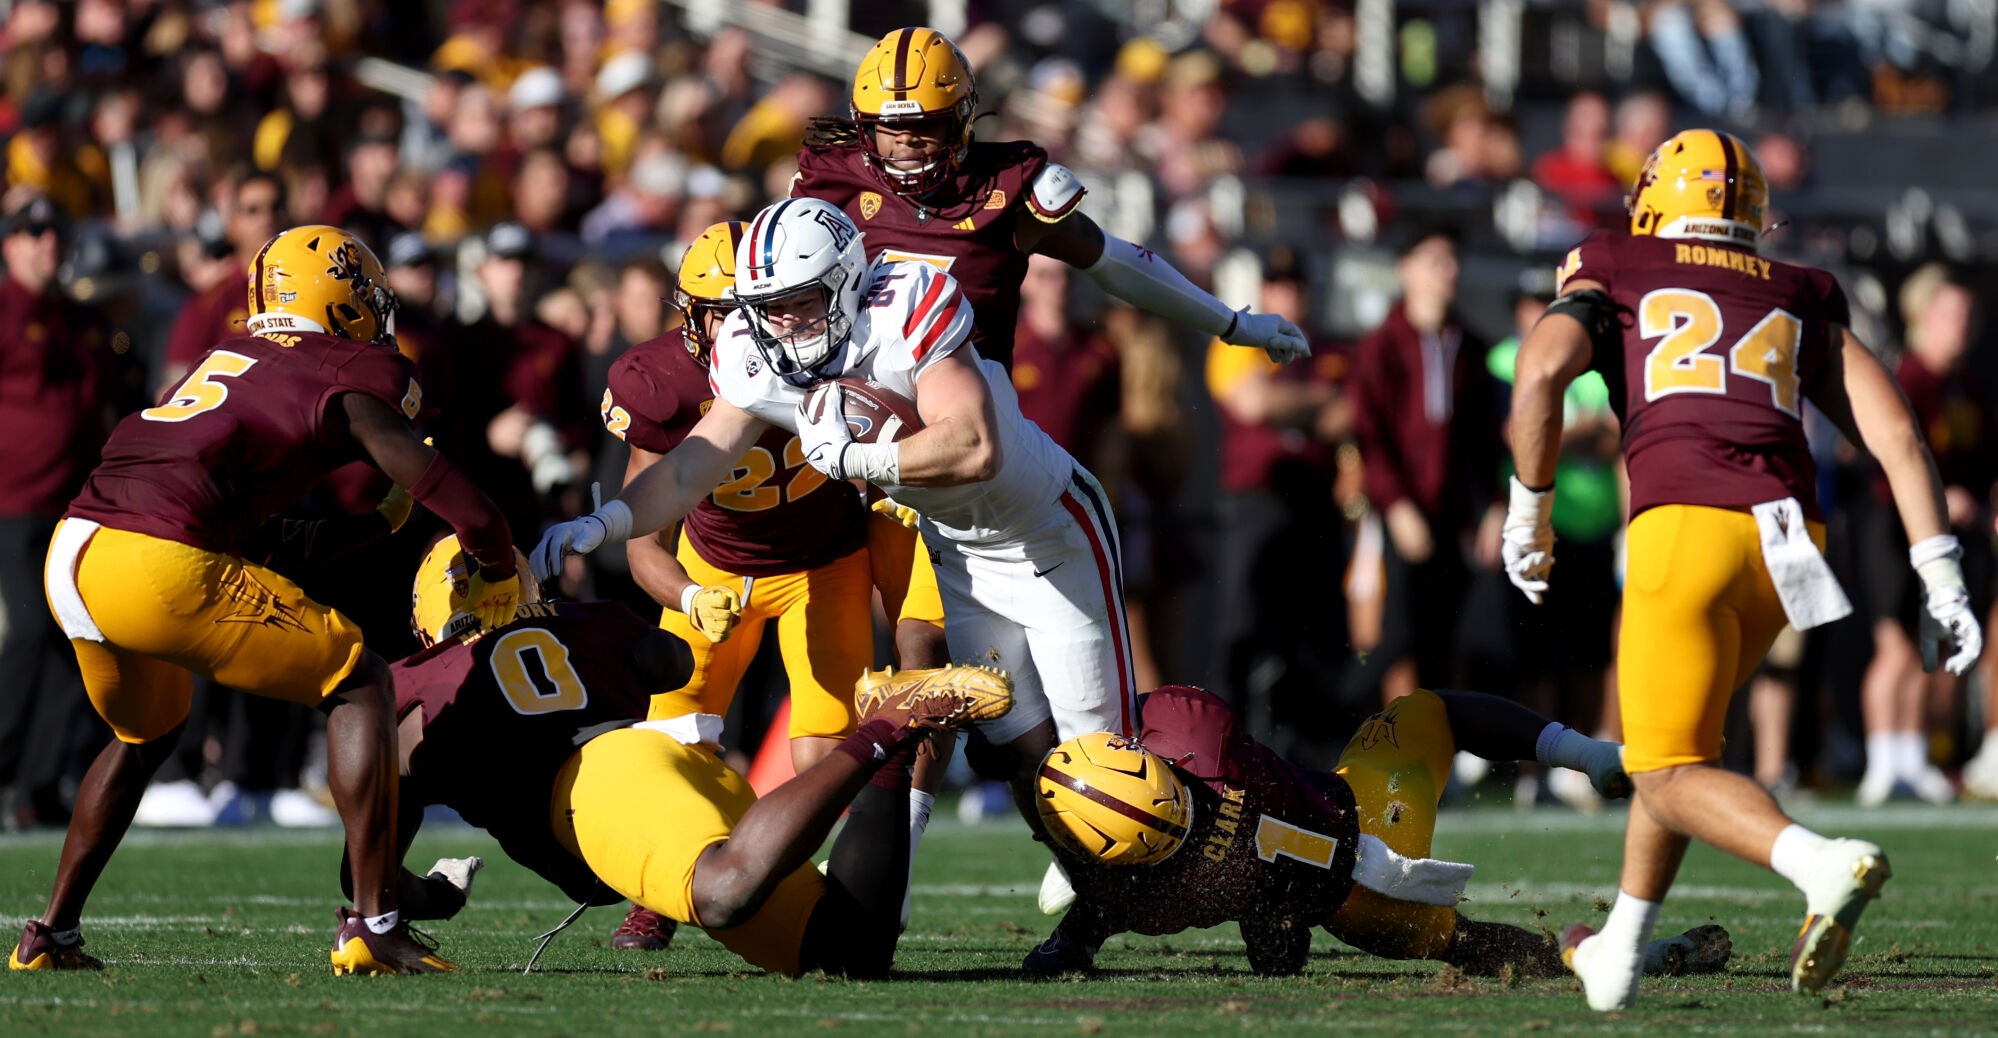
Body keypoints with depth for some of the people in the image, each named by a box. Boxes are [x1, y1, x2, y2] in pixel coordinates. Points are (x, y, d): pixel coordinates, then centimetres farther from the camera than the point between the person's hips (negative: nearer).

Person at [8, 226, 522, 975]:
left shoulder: (232, 357, 26)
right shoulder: (346, 379, 5)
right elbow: (450, 498, 2)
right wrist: (498, 575, 19)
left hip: (71, 554, 7)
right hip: (161, 568, -7)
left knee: (147, 733, 34)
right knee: (360, 683, 7)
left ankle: (52, 934, 35)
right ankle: (373, 925, -1)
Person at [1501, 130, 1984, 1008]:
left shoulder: (1612, 280, 18)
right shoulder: (1803, 304, 25)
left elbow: (1541, 370, -3)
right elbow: (1893, 430, 14)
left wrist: (1528, 510, 8)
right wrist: (1941, 582, 12)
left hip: (1684, 528, -4)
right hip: (1789, 535, 4)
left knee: (1670, 772, 0)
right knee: (1677, 732, 25)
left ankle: (1827, 866, -26)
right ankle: (1617, 957, 28)